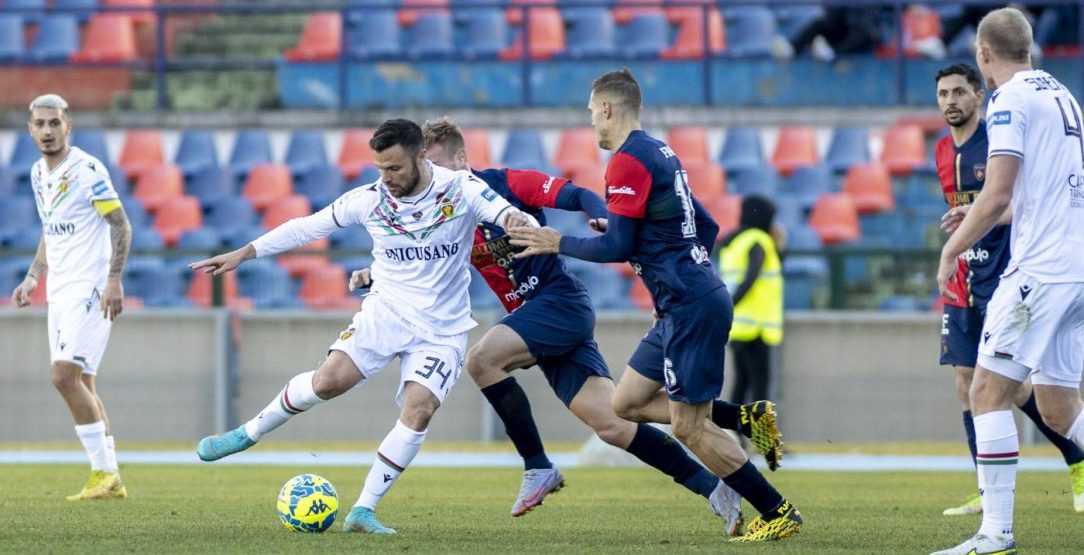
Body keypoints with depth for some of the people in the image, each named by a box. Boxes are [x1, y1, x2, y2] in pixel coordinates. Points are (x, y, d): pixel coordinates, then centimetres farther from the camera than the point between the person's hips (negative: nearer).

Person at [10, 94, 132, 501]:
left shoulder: (87, 170, -11)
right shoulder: (38, 174, 13)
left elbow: (121, 226, -12)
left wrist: (114, 280, -19)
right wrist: (32, 278, 16)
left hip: (89, 288, -8)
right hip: (59, 291, 8)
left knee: (65, 375, -17)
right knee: (80, 383, 6)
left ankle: (102, 473, -10)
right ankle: (111, 480, 8)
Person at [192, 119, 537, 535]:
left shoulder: (461, 190, -12)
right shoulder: (369, 200, -6)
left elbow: (519, 223, -17)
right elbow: (306, 227, 5)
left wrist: (519, 222, -43)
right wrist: (242, 254, 4)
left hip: (441, 329, -1)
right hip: (385, 311, 1)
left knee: (418, 411, -20)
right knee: (329, 380, -20)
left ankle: (363, 511, -9)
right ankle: (248, 434, 3)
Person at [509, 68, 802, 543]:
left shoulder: (628, 161, -13)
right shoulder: (660, 153, 16)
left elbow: (616, 248, -15)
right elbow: (706, 228, 22)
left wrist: (558, 243, -2)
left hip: (690, 306, -10)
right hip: (686, 304, 10)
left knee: (689, 427, -5)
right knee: (624, 403, 13)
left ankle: (778, 514, -1)